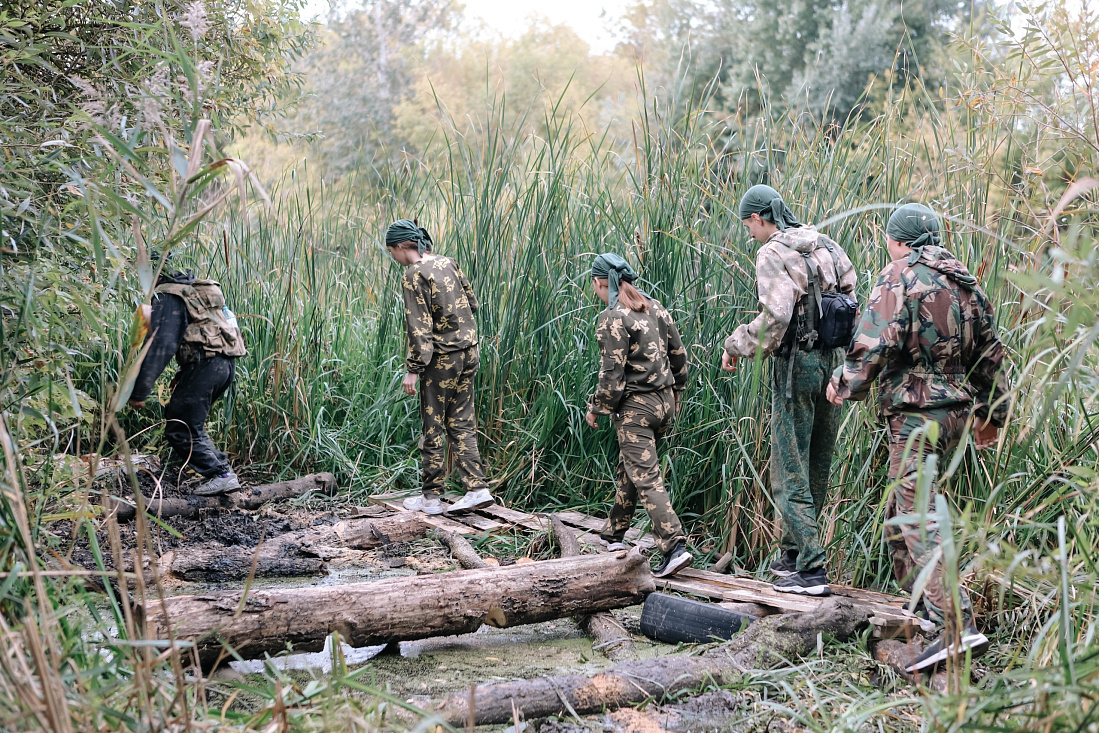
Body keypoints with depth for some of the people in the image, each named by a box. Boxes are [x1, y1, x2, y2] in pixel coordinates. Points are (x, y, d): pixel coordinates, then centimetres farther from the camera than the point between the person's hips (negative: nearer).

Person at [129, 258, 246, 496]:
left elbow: (157, 347, -16)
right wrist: (182, 375, 33)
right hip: (226, 365, 9)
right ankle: (223, 469, 15)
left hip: (204, 366, -9)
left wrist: (139, 392, -16)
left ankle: (220, 475, -8)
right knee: (183, 420, 21)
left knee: (179, 431, -2)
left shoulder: (167, 299, -6)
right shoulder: (198, 291, 23)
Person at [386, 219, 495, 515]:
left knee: (433, 429, 3)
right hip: (468, 354, 7)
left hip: (440, 360, -7)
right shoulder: (448, 263, 7)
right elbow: (472, 302, 15)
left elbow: (419, 327, -18)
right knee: (461, 424, 11)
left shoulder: (413, 275, -13)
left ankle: (431, 498, 10)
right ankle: (477, 489, 6)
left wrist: (413, 369, -15)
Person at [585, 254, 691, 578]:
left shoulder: (612, 319, -15)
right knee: (630, 468, 22)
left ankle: (674, 546, -17)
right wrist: (676, 390, 27)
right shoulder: (656, 308, 7)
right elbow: (679, 354, 13)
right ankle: (614, 532, 35)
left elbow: (612, 374, -18)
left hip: (634, 407, -8)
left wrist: (596, 408, -4)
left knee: (646, 478, -8)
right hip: (664, 402, 8)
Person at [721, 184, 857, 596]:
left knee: (790, 473, -2)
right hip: (833, 362, 8)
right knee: (817, 468, 15)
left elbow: (774, 316, -23)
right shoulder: (828, 247, 12)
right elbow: (852, 303, 13)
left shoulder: (773, 253, -12)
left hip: (797, 365, -8)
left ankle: (811, 571, -4)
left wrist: (736, 346, -10)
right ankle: (792, 554, 28)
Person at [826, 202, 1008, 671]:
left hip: (916, 412, -9)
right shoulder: (965, 282, 16)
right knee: (899, 507, 21)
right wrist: (991, 414, 27)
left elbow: (875, 344, -17)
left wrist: (844, 385, -1)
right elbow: (990, 353, 20)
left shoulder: (900, 277, -8)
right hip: (957, 410, 9)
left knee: (918, 517, -12)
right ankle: (921, 601, 26)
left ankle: (957, 626, -20)